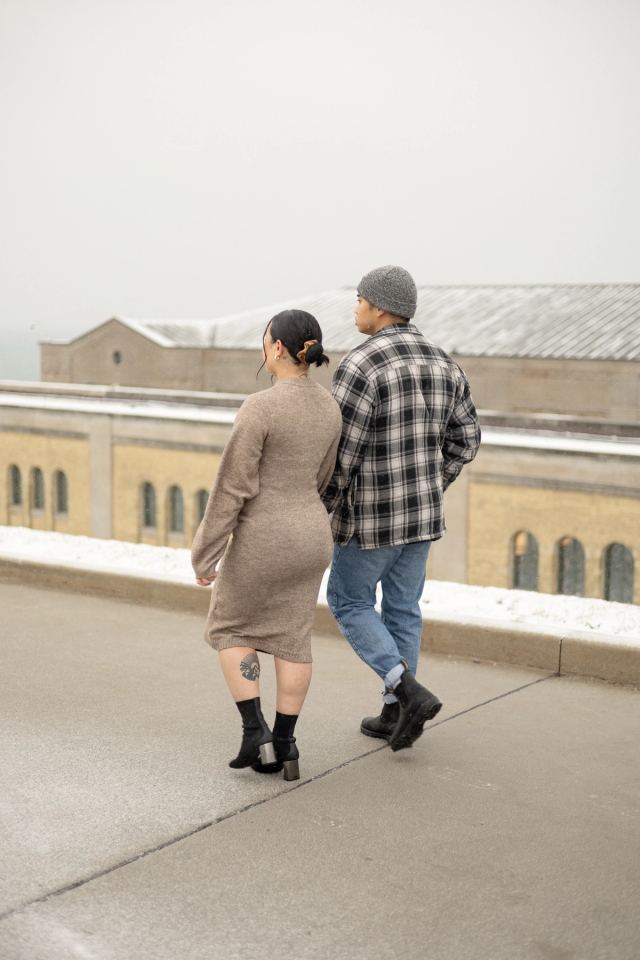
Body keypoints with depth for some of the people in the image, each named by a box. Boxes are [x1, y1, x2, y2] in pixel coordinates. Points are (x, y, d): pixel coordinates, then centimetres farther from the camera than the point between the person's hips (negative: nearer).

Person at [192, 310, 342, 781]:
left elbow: (231, 488, -19)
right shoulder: (329, 407, 1)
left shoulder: (259, 408, -21)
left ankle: (255, 733, 8)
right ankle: (282, 746, 19)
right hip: (310, 536, 6)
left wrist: (205, 555, -11)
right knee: (292, 640, 14)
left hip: (261, 543, -6)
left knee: (230, 629, 16)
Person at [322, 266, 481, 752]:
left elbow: (340, 451, -20)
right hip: (422, 511, 7)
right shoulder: (442, 362, 3)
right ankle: (395, 713, 25)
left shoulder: (361, 365, -20)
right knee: (402, 608, 17)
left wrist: (321, 511, -7)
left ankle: (410, 692, -1)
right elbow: (465, 440, 8)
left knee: (349, 602, 12)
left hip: (371, 513, -7)